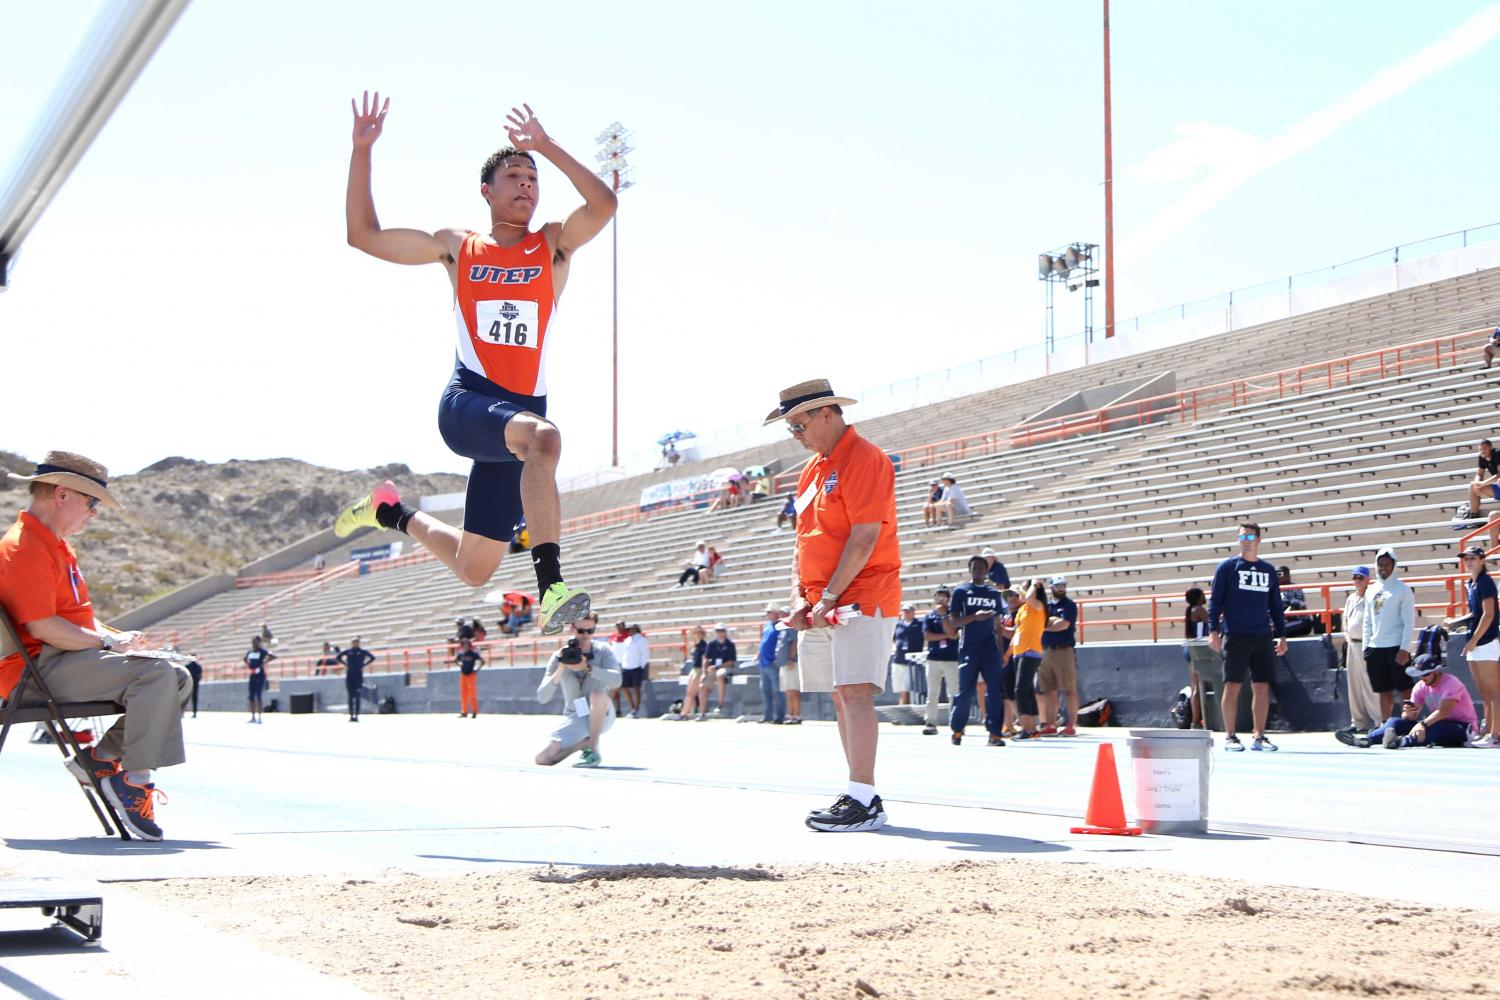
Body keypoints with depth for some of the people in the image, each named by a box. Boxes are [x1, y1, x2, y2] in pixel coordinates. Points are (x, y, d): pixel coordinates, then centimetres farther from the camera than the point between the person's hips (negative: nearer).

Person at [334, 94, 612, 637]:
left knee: (474, 569, 6)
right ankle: (551, 587, -45)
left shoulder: (553, 246, 12)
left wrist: (545, 146, -10)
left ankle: (393, 513, 37)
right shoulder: (457, 247, 14)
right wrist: (362, 150, 9)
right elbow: (364, 234, 16)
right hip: (466, 402, -3)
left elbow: (603, 204, -8)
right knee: (543, 436, -38)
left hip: (521, 410, 3)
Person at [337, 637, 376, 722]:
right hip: (349, 676, 2)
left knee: (357, 697, -6)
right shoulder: (348, 651, 7)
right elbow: (339, 657, 19)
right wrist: (346, 664, 8)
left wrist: (364, 665, -5)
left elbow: (372, 657, -2)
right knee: (350, 697, 3)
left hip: (358, 676, -2)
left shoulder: (362, 651, 1)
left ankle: (356, 715, -5)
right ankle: (351, 715, 7)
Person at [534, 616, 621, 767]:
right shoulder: (559, 657, -5)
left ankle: (593, 750, -20)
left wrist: (587, 667, -36)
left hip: (601, 716, -2)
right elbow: (542, 697, -12)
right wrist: (560, 670, -26)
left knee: (598, 694, -36)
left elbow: (616, 680, -26)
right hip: (574, 719, 2)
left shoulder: (603, 651, -7)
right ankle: (584, 742, 10)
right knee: (543, 758, -16)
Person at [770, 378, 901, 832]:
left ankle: (863, 801, -18)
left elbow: (865, 538, -17)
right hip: (821, 607, 9)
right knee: (841, 699, 8)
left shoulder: (864, 459, -10)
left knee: (854, 694, -15)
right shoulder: (812, 469, 19)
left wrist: (830, 598, -18)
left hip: (862, 600, -9)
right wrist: (799, 598, 6)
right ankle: (861, 797, 12)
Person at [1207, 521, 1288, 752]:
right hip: (1234, 637, -4)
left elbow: (1276, 605, 17)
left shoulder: (1268, 570, 13)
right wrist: (1213, 631, -9)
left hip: (1262, 637, 4)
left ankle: (1260, 736, 9)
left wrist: (1281, 634, 12)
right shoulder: (1227, 567, 2)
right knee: (1232, 686, -3)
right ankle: (1230, 736, 3)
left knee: (1262, 687, 2)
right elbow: (1215, 600, -1)